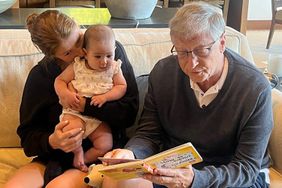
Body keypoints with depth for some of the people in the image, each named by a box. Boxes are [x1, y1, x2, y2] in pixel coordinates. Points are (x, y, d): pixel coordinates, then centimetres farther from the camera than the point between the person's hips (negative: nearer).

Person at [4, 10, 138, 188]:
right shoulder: (40, 75, 0)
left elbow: (130, 110, -10)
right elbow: (27, 135, 3)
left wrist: (85, 105, -20)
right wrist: (51, 141, -19)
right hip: (55, 156, 3)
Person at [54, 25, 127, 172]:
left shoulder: (114, 68, 4)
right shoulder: (77, 66, 0)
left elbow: (122, 87, -1)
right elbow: (59, 80, 5)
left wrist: (105, 97, -18)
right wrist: (66, 94, -16)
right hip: (75, 113, -1)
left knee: (105, 146, -16)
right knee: (69, 131, -32)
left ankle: (82, 160, 9)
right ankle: (78, 151, -1)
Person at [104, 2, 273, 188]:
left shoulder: (256, 89, -21)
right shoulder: (162, 72, -10)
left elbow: (247, 167, -19)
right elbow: (149, 135, -4)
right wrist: (130, 153, -28)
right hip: (173, 168, 2)